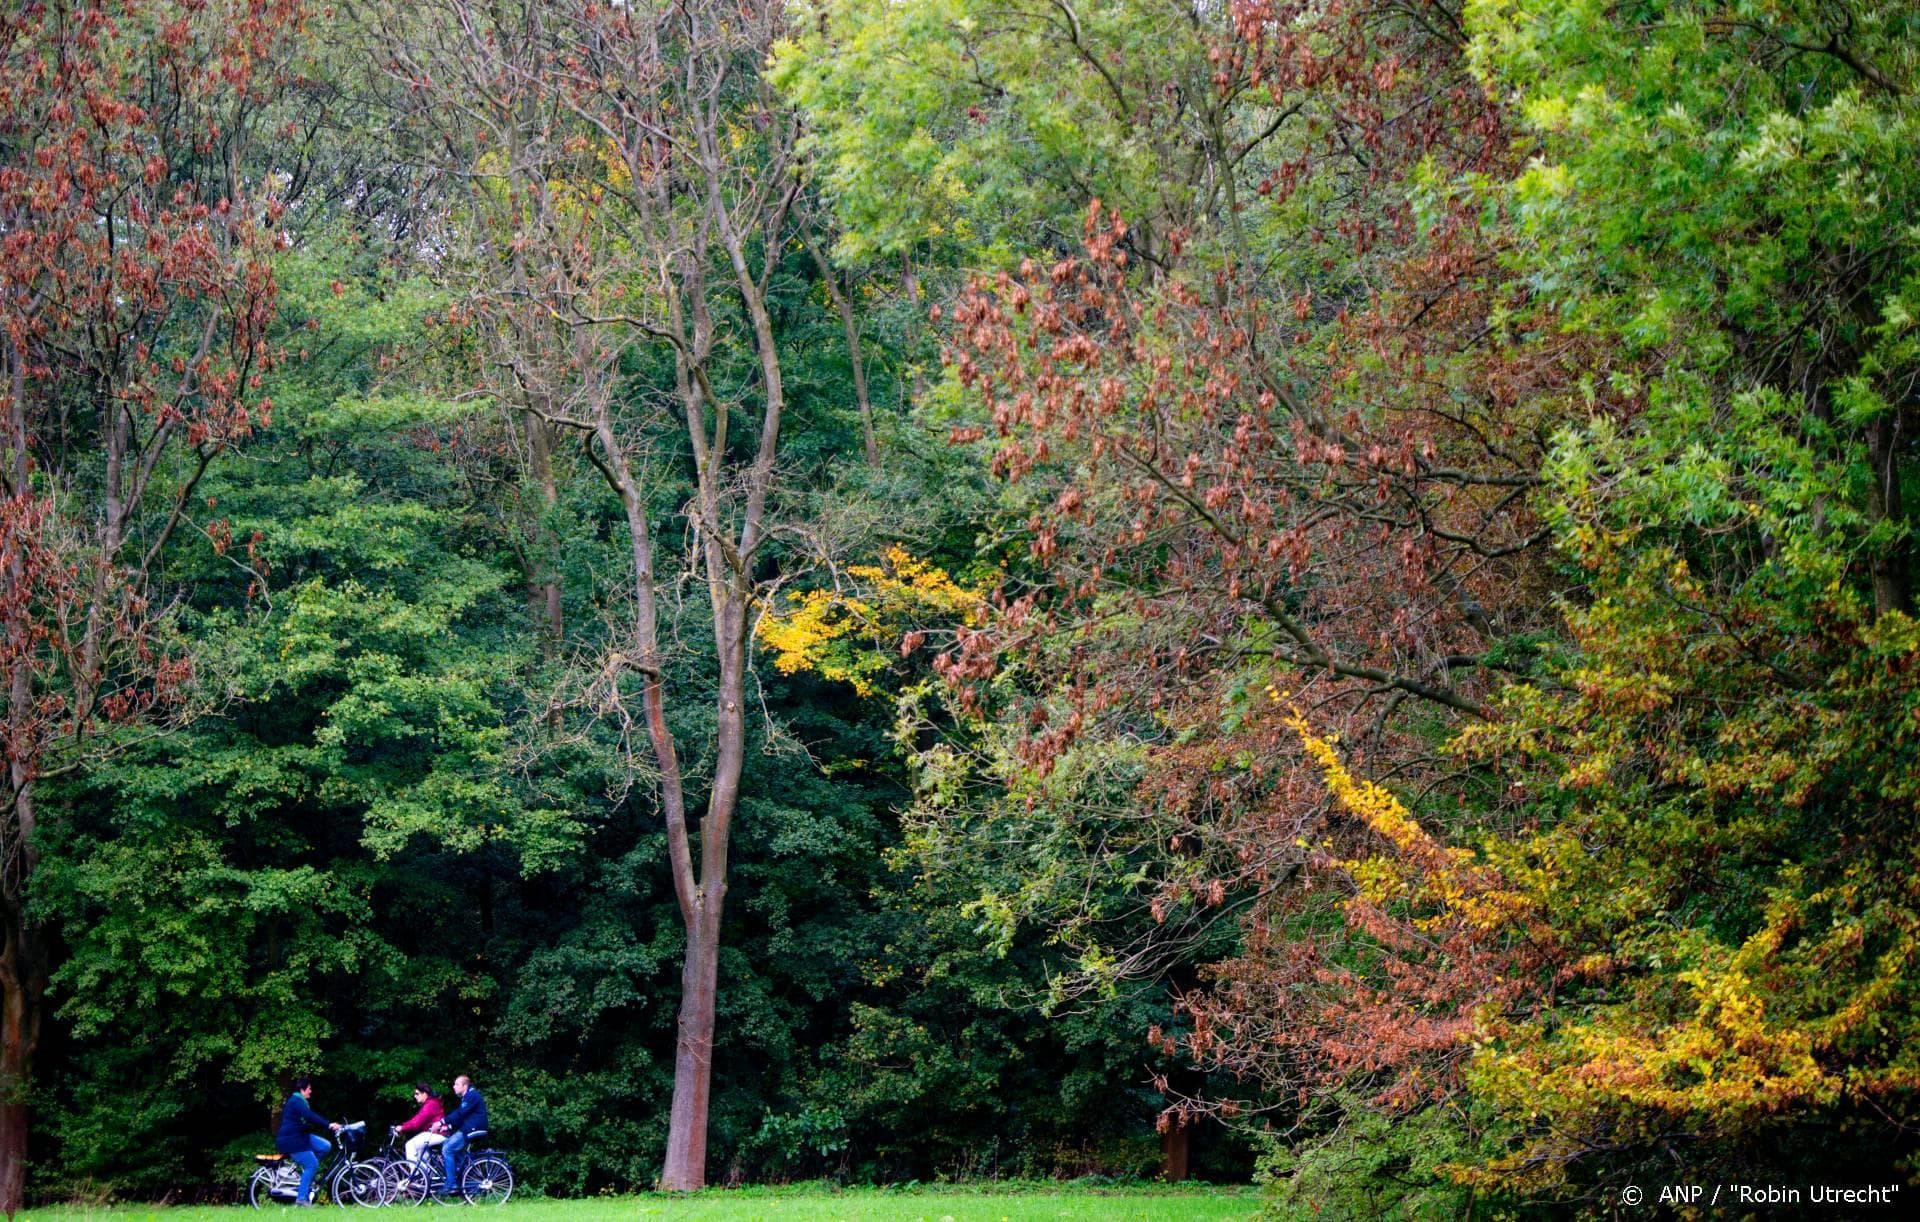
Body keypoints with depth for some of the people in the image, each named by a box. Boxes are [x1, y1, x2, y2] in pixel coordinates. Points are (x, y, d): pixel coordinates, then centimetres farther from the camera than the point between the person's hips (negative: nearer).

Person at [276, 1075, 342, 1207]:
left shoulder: (300, 1101, 18)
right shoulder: (296, 1101, -16)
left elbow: (311, 1116, 20)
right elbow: (310, 1116, -28)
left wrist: (331, 1125, 14)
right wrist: (329, 1124, -34)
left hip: (301, 1136, 10)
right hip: (291, 1140, -10)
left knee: (326, 1146, -2)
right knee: (312, 1165, -13)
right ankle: (302, 1197, -12)